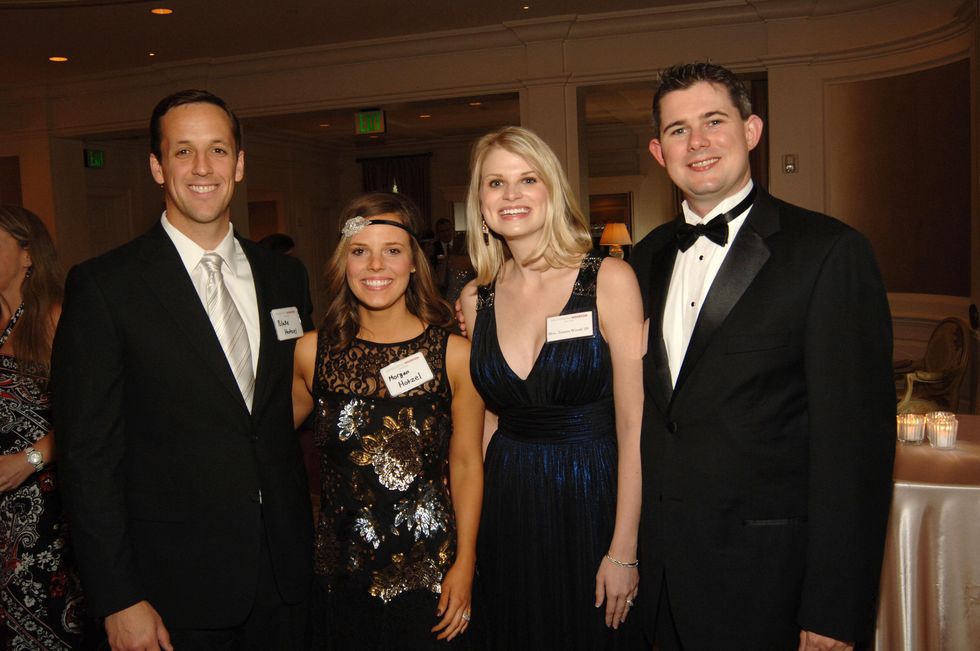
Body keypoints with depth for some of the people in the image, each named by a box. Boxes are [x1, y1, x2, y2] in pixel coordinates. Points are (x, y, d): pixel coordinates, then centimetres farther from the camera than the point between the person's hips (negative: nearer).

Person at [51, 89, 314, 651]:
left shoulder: (284, 275, 4)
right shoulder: (103, 286, -10)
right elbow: (88, 455, -10)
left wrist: (304, 537, 6)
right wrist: (118, 602, -11)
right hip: (176, 589, -4)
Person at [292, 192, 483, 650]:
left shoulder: (454, 354, -9)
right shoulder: (312, 351, -4)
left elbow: (466, 466, -4)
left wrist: (464, 565, -5)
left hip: (428, 573, -1)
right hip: (339, 573, 2)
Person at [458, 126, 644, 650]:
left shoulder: (609, 281, -11)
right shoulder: (476, 298, 2)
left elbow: (633, 427, -12)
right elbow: (488, 419, 10)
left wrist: (624, 551, -13)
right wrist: (470, 525, 8)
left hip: (593, 500, -3)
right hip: (507, 509, 4)